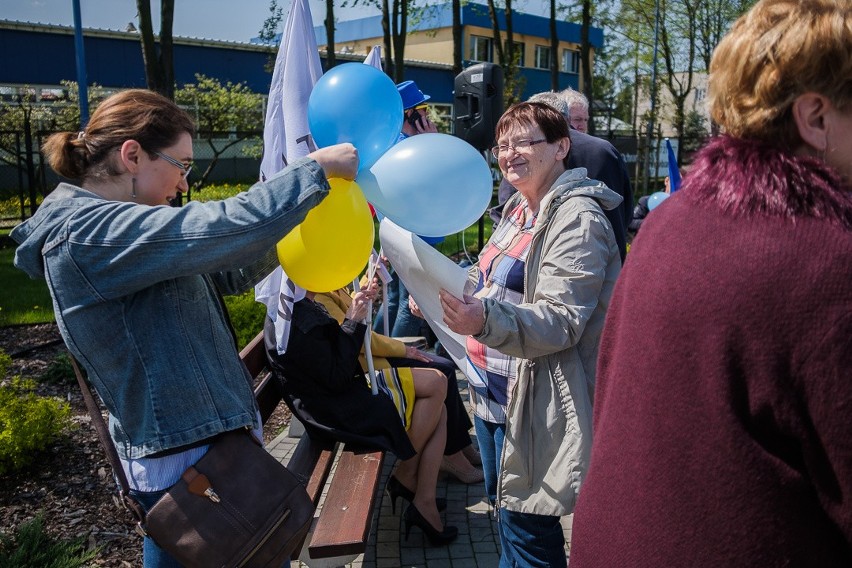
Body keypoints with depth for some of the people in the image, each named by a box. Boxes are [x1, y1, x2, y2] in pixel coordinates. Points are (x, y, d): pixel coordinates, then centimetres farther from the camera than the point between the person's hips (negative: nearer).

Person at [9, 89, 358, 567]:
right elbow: (226, 227, -29)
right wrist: (317, 168, -18)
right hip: (185, 455, -10)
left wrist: (290, 227, 2)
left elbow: (227, 274, 14)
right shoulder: (88, 234, -20)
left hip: (216, 434, 10)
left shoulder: (101, 225, 11)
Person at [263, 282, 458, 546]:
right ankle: (406, 477, 2)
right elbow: (337, 379, -24)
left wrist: (357, 305, 3)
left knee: (438, 410, 4)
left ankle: (425, 503, 6)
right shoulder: (297, 322, -26)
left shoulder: (299, 308, 7)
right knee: (436, 383, -12)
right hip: (339, 412, -11)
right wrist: (353, 321, -20)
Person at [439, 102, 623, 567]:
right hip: (495, 394, 9)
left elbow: (560, 322, -26)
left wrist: (484, 319, -41)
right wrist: (446, 293, 12)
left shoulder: (578, 219, -16)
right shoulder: (519, 209, 11)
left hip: (535, 406, -9)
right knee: (507, 515, 22)